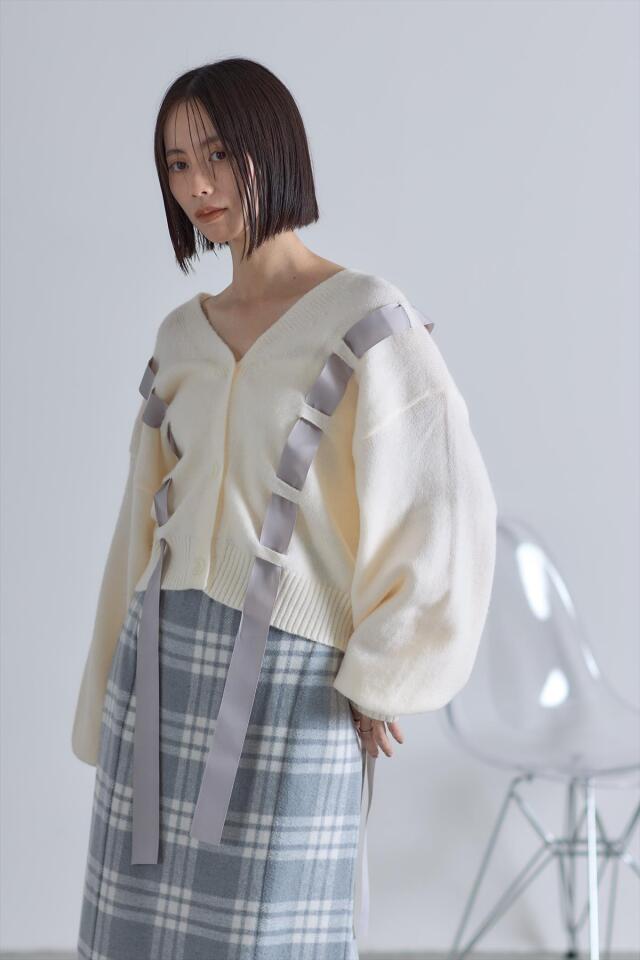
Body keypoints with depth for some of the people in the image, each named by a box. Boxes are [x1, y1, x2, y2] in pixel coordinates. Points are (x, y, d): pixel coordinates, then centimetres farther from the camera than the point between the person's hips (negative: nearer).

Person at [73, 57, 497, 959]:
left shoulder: (366, 319, -7)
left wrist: (382, 675, -9)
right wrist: (112, 698, 14)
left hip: (293, 684, -5)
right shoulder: (182, 337, 10)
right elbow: (149, 521, 14)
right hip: (164, 669, 6)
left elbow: (447, 506, -10)